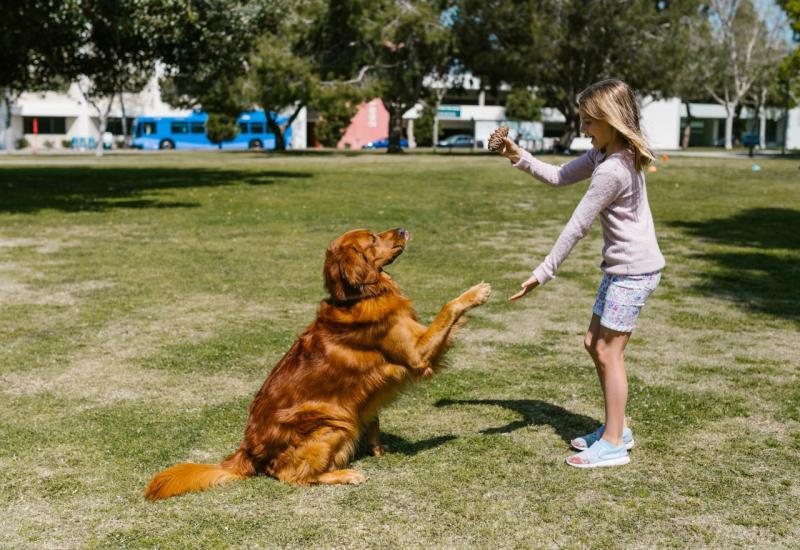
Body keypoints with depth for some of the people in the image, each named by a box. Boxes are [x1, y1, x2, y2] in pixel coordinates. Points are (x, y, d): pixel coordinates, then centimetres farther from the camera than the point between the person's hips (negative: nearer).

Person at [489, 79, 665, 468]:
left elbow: (577, 227, -22)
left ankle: (614, 445, 6)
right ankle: (616, 428, 27)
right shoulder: (605, 154, 6)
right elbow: (559, 177, 13)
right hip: (619, 267, 10)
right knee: (594, 344, 15)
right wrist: (517, 156, 1)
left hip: (634, 270, -10)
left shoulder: (612, 170, -24)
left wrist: (543, 273, -17)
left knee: (608, 351, -4)